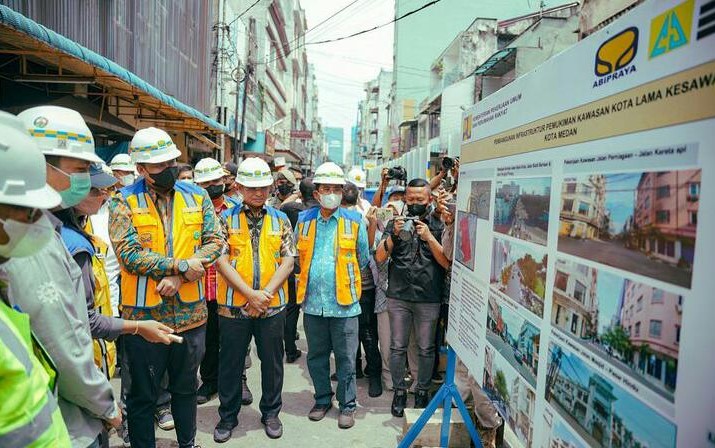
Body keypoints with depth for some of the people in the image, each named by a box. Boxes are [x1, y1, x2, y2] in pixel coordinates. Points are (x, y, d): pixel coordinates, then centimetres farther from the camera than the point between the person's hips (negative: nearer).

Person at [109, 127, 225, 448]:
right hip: (144, 313, -3)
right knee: (142, 394, 12)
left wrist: (179, 276, -14)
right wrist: (180, 265, -19)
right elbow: (128, 253, -16)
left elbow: (215, 241, -3)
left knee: (186, 388, 22)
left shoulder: (197, 197, 3)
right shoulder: (124, 202, -5)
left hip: (190, 311, 3)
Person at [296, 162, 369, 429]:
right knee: (316, 356, 15)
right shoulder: (303, 220, 6)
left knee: (346, 358, 6)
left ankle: (347, 405, 22)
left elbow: (363, 259, 7)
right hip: (312, 302, 3)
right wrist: (307, 279, 13)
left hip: (344, 302, -2)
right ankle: (322, 399, 33)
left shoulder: (354, 221, -1)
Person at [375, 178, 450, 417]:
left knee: (426, 348, 9)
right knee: (398, 347, 9)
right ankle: (399, 391, 25)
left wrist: (429, 238, -17)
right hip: (398, 296, 1)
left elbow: (447, 262, -6)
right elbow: (379, 257, -2)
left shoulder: (438, 225, 1)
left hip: (429, 299, -1)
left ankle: (422, 391, 27)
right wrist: (394, 234, -16)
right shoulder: (395, 223, 5)